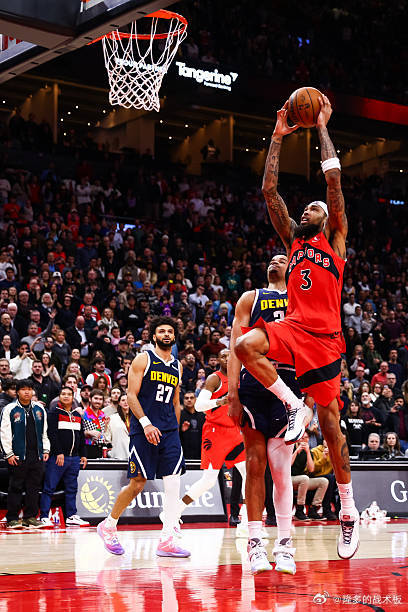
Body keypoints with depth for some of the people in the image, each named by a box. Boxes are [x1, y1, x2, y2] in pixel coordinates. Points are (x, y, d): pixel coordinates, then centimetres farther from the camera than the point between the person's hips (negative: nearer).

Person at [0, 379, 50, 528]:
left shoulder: (40, 409, 12)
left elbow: (44, 432, 18)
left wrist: (46, 450, 11)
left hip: (37, 457, 4)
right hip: (17, 457, -4)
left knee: (34, 488, 6)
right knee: (15, 488, 0)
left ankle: (30, 517, 14)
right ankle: (12, 518, 7)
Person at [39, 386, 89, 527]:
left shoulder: (77, 415, 18)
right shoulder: (54, 413, -1)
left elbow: (81, 437, 21)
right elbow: (52, 434, -11)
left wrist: (83, 455, 15)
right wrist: (58, 453, -18)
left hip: (74, 457, 6)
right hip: (57, 457, -6)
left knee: (72, 488, 8)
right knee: (49, 487, -5)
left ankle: (71, 516, 12)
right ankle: (44, 517, -3)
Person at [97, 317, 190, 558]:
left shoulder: (178, 366, 16)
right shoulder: (143, 359, -1)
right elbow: (131, 396, -7)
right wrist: (146, 423, -17)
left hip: (169, 431, 5)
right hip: (143, 430, -5)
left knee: (173, 483, -7)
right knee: (138, 483, -3)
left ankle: (167, 540, -5)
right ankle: (108, 526, 18)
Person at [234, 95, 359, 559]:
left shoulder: (335, 240, 9)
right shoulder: (293, 240, 20)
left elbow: (334, 180, 1)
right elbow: (269, 190, 15)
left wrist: (322, 127, 5)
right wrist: (278, 137, 14)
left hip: (323, 337, -4)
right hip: (293, 327, 4)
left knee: (330, 422, -2)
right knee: (246, 345, -28)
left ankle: (348, 510, 8)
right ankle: (293, 406, -9)